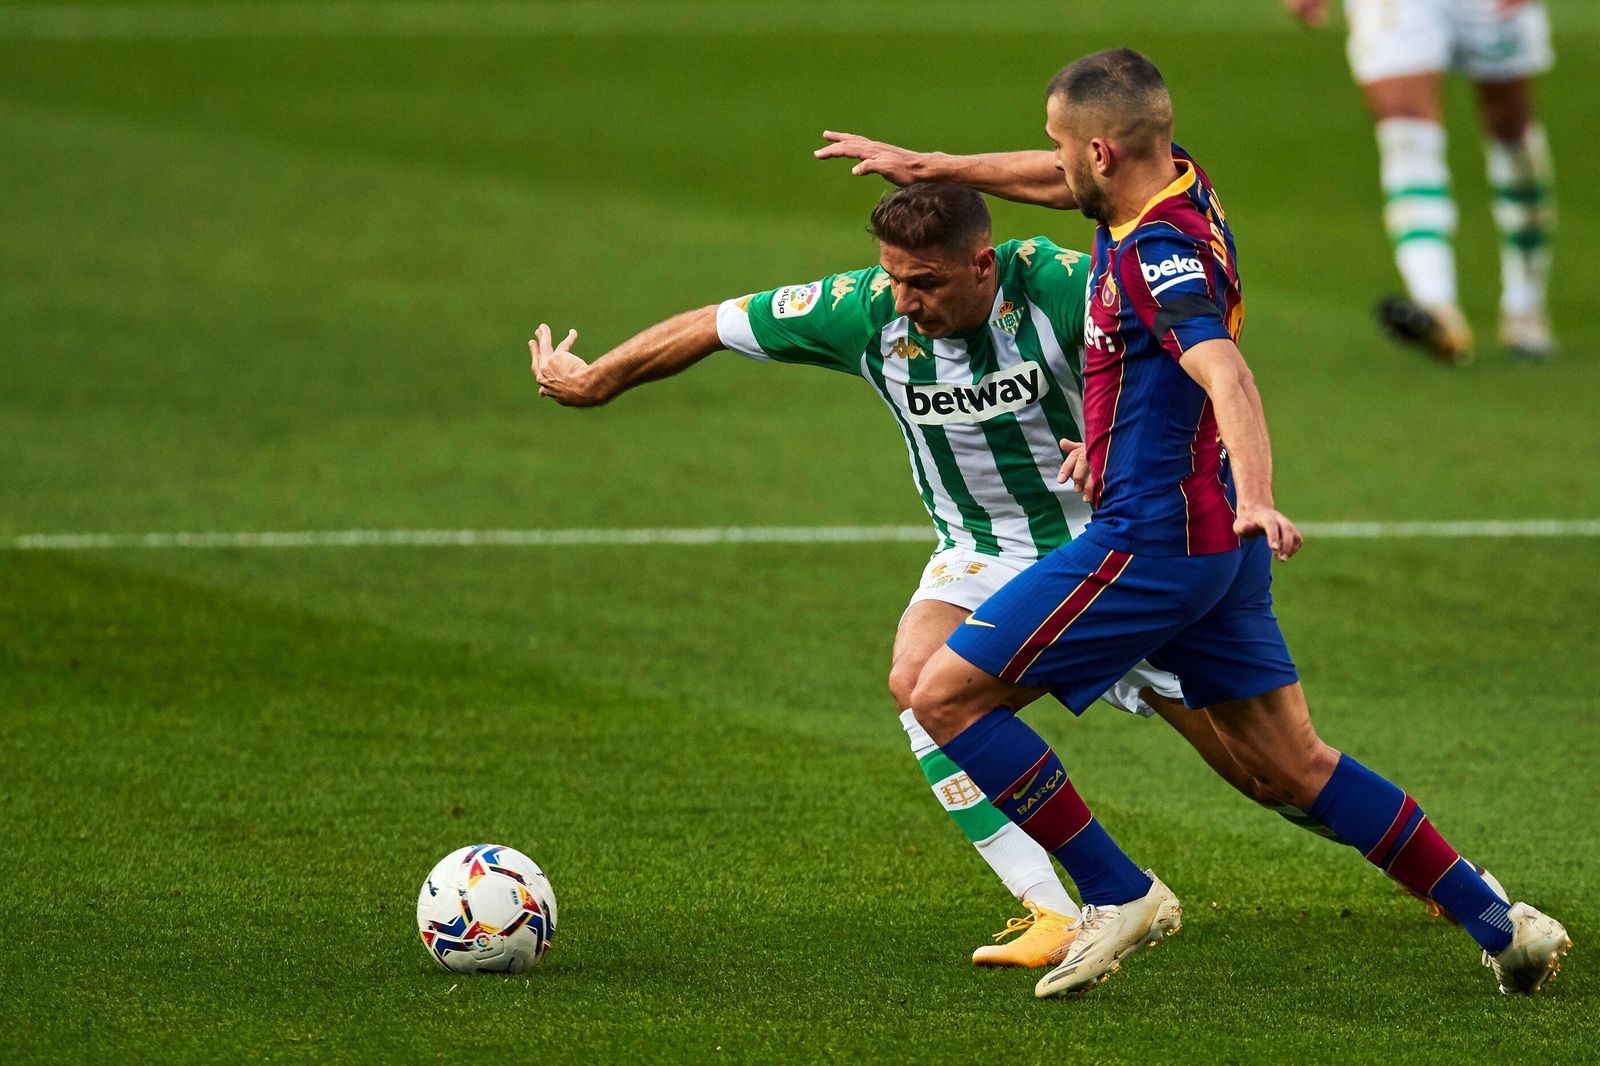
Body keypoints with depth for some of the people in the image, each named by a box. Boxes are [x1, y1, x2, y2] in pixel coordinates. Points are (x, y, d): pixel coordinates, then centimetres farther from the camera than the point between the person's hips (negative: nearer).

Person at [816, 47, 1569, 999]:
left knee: (945, 696, -4)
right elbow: (1063, 184, 30)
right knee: (1294, 766, 12)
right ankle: (1500, 925, 9)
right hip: (1215, 543, 10)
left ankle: (1119, 895, -4)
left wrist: (1256, 499, -51)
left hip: (1151, 540, -10)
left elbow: (1230, 382, -36)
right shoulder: (1181, 186, 7)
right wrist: (929, 165, 35)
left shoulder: (1157, 250, -20)